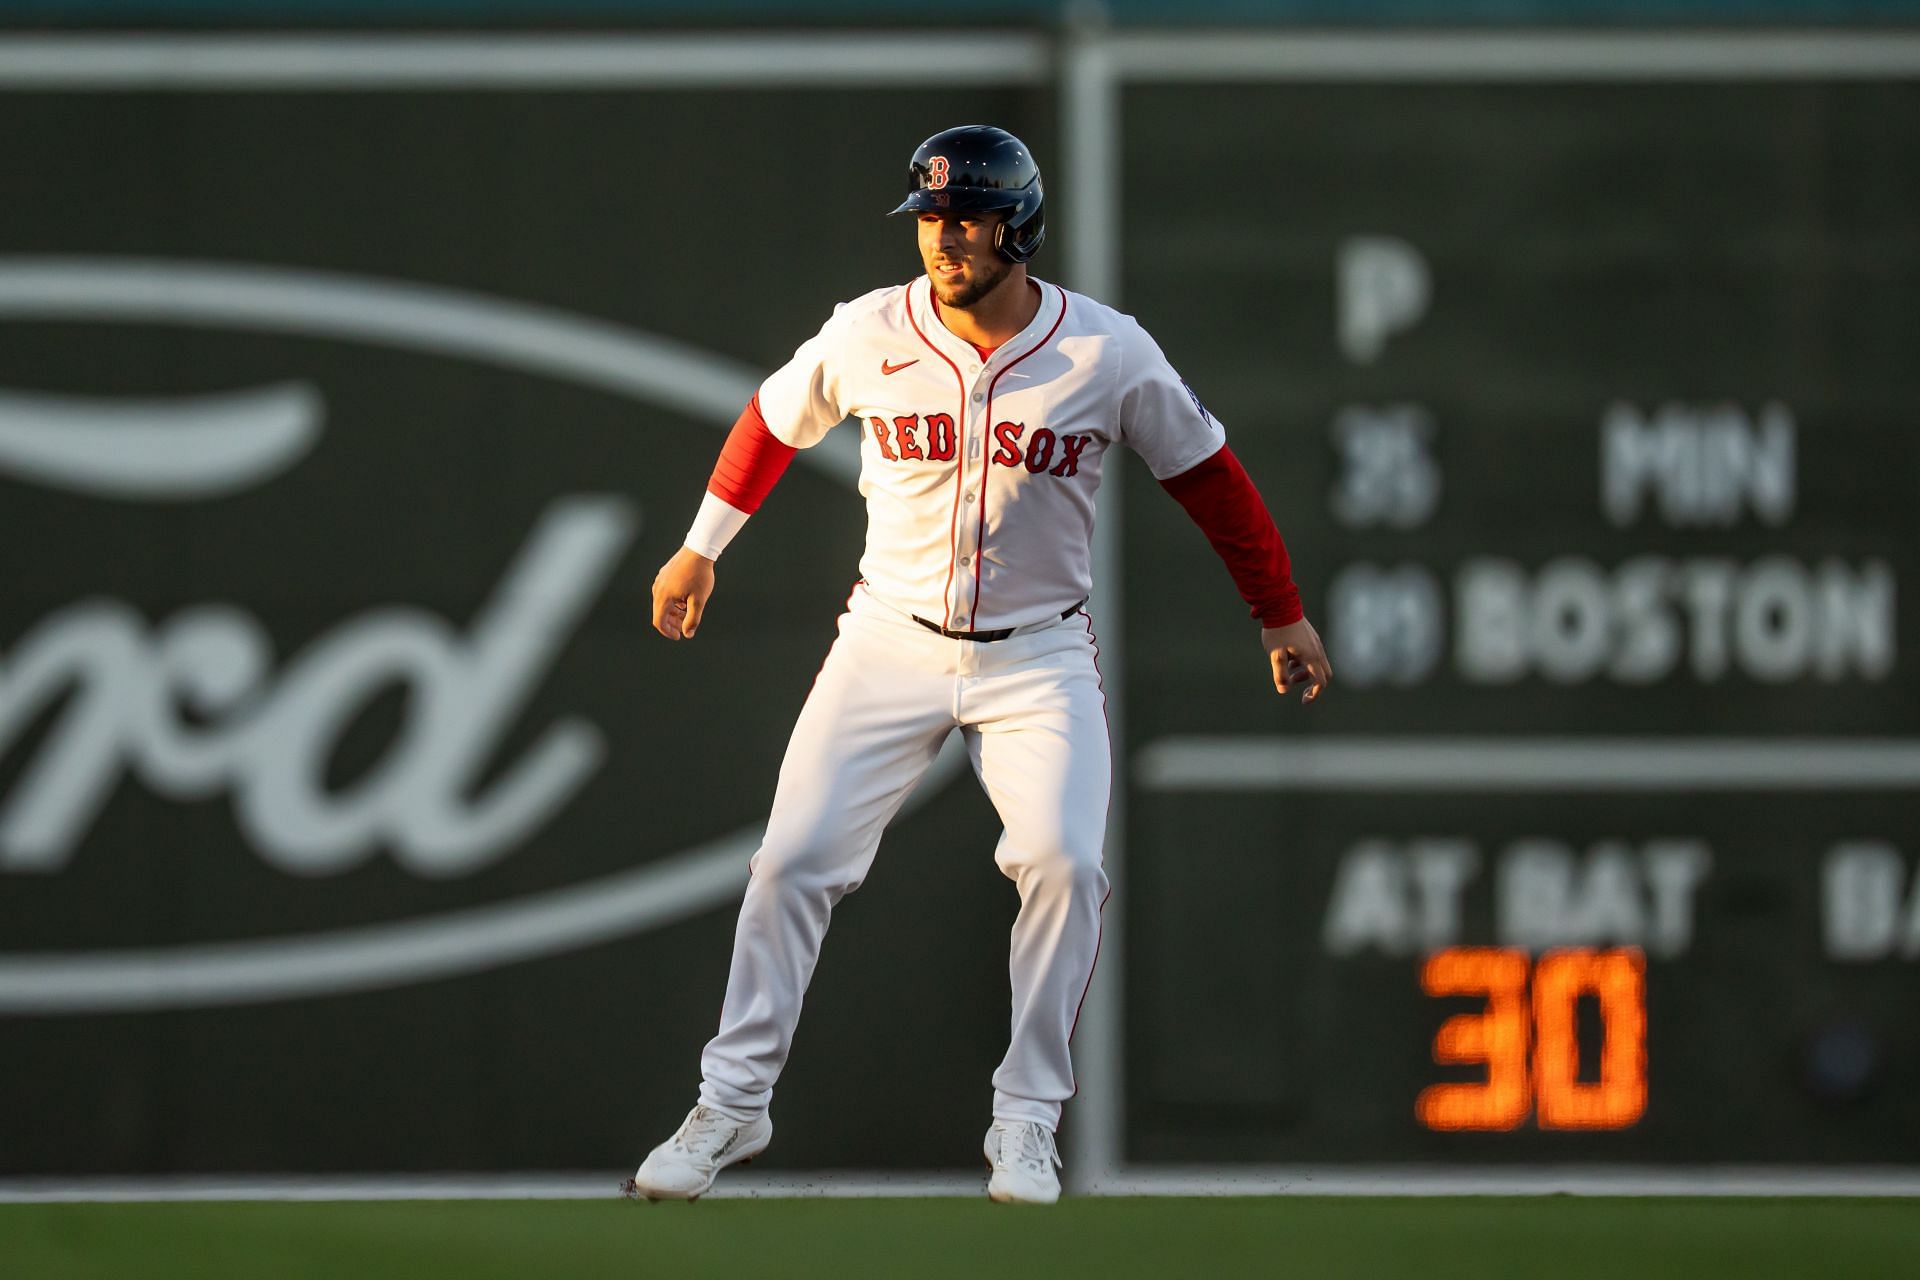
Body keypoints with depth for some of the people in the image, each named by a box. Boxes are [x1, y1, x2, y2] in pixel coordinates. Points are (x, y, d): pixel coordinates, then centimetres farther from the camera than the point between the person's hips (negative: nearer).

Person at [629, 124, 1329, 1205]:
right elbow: (775, 422, 11)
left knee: (1064, 864, -18)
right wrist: (702, 548, 20)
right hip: (891, 637, 1)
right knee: (793, 861, -6)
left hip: (1040, 657, -1)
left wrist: (1281, 613, 8)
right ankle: (733, 1105, 6)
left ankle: (1028, 1121, -5)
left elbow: (1204, 470, 2)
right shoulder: (867, 337, -9)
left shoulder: (1111, 355, -12)